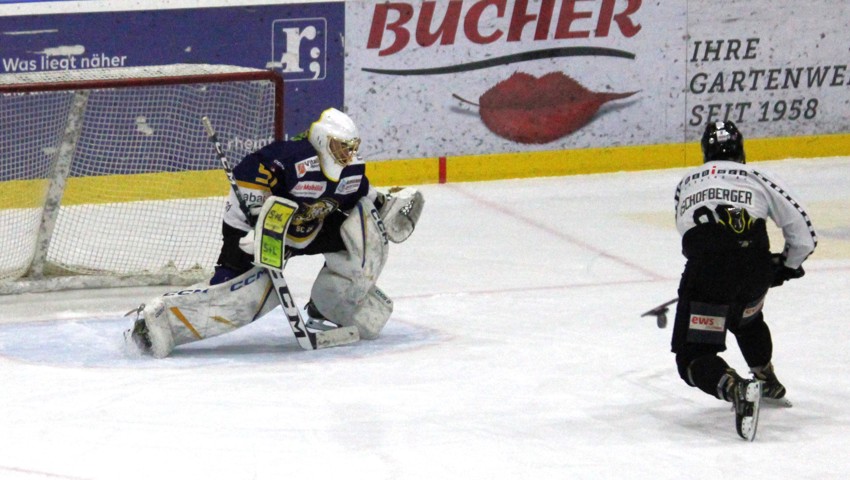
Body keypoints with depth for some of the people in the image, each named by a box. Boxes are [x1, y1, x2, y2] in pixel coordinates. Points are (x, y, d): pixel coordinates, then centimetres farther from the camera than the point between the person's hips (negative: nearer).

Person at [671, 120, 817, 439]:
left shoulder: (687, 183, 25)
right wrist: (787, 266, 36)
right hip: (754, 266, 2)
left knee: (693, 358, 1)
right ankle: (766, 378, 48)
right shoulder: (756, 177, 19)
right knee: (746, 316, 37)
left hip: (704, 266, -2)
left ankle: (735, 388, -24)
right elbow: (802, 232, 16)